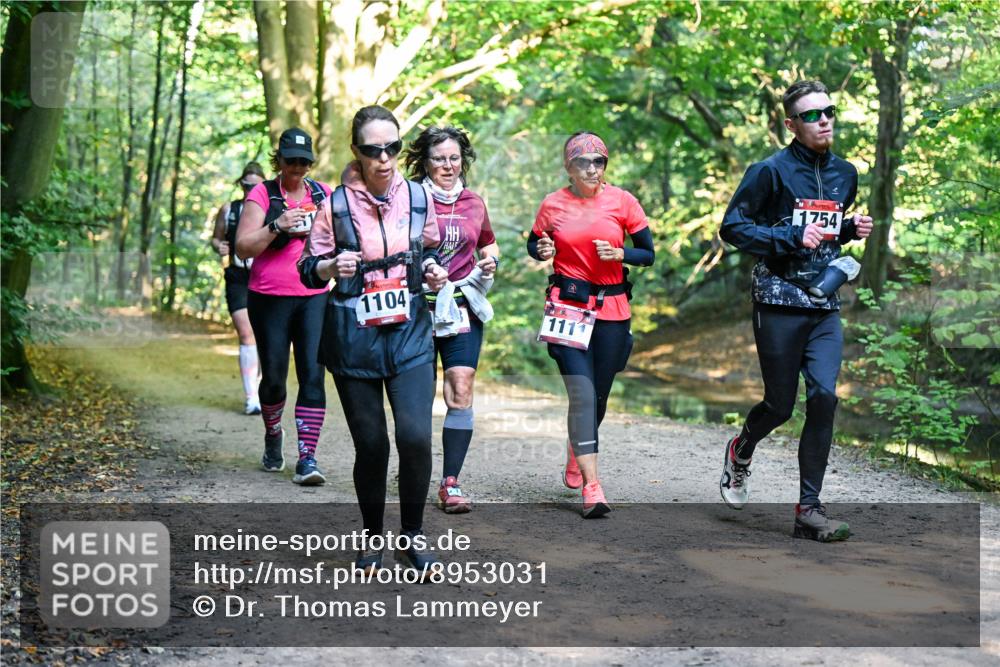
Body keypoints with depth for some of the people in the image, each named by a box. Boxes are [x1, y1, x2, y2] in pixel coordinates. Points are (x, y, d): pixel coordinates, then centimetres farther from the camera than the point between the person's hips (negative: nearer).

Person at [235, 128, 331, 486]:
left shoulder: (324, 195, 9)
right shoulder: (262, 194, 0)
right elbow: (243, 247, -7)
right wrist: (277, 226, -20)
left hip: (314, 298, 2)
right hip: (270, 299, -1)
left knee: (312, 375, -10)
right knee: (274, 377, 5)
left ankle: (307, 457, -10)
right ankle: (273, 434, 35)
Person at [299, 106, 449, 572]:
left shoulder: (417, 197, 3)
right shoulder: (337, 203, -4)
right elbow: (308, 268, 0)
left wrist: (433, 272, -3)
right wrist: (331, 266, -21)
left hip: (409, 329, 1)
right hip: (353, 335, -1)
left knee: (415, 436, -12)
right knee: (370, 444, 3)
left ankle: (412, 537, 7)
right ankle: (372, 539, 23)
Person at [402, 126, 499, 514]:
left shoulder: (474, 203, 11)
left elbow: (489, 245, 26)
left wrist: (491, 263, 5)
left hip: (463, 307, 2)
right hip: (418, 307, -2)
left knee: (462, 392, -9)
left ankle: (450, 483, -5)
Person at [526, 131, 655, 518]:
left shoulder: (622, 201, -1)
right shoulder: (553, 205, 0)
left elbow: (647, 254, 4)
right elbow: (534, 245, 14)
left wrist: (618, 254, -15)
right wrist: (542, 250, -8)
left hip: (611, 309, 2)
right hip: (568, 307, -2)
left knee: (598, 395, 10)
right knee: (582, 394, -13)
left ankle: (575, 458, 40)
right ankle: (591, 486, -12)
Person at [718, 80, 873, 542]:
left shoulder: (845, 173, 13)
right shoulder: (772, 171, -7)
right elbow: (732, 228, -7)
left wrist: (851, 230, 6)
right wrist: (792, 238, -17)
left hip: (825, 305, 5)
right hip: (779, 300, -4)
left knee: (824, 396, -10)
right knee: (781, 404, 2)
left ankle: (809, 510, -3)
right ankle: (741, 451, 38)